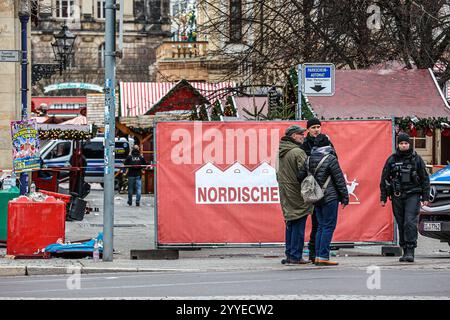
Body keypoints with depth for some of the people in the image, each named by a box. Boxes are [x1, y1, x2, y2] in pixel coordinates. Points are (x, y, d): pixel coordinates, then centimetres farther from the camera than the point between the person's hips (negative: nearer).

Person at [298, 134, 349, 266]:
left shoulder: (309, 160, 7)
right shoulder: (330, 159, -11)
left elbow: (300, 177, 9)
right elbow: (339, 179, -10)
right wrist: (345, 197, -3)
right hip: (330, 198, -6)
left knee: (321, 226, 13)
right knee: (329, 226, -4)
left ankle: (318, 256, 10)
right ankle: (323, 257, -9)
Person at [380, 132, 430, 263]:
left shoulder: (416, 159, 6)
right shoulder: (392, 159, 8)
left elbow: (425, 179, 8)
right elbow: (384, 179, 12)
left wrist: (425, 197, 2)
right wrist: (383, 197, 6)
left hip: (413, 195, -2)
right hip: (397, 197, 2)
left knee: (410, 223, -15)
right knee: (401, 224, 4)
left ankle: (410, 251, -16)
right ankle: (405, 251, 11)